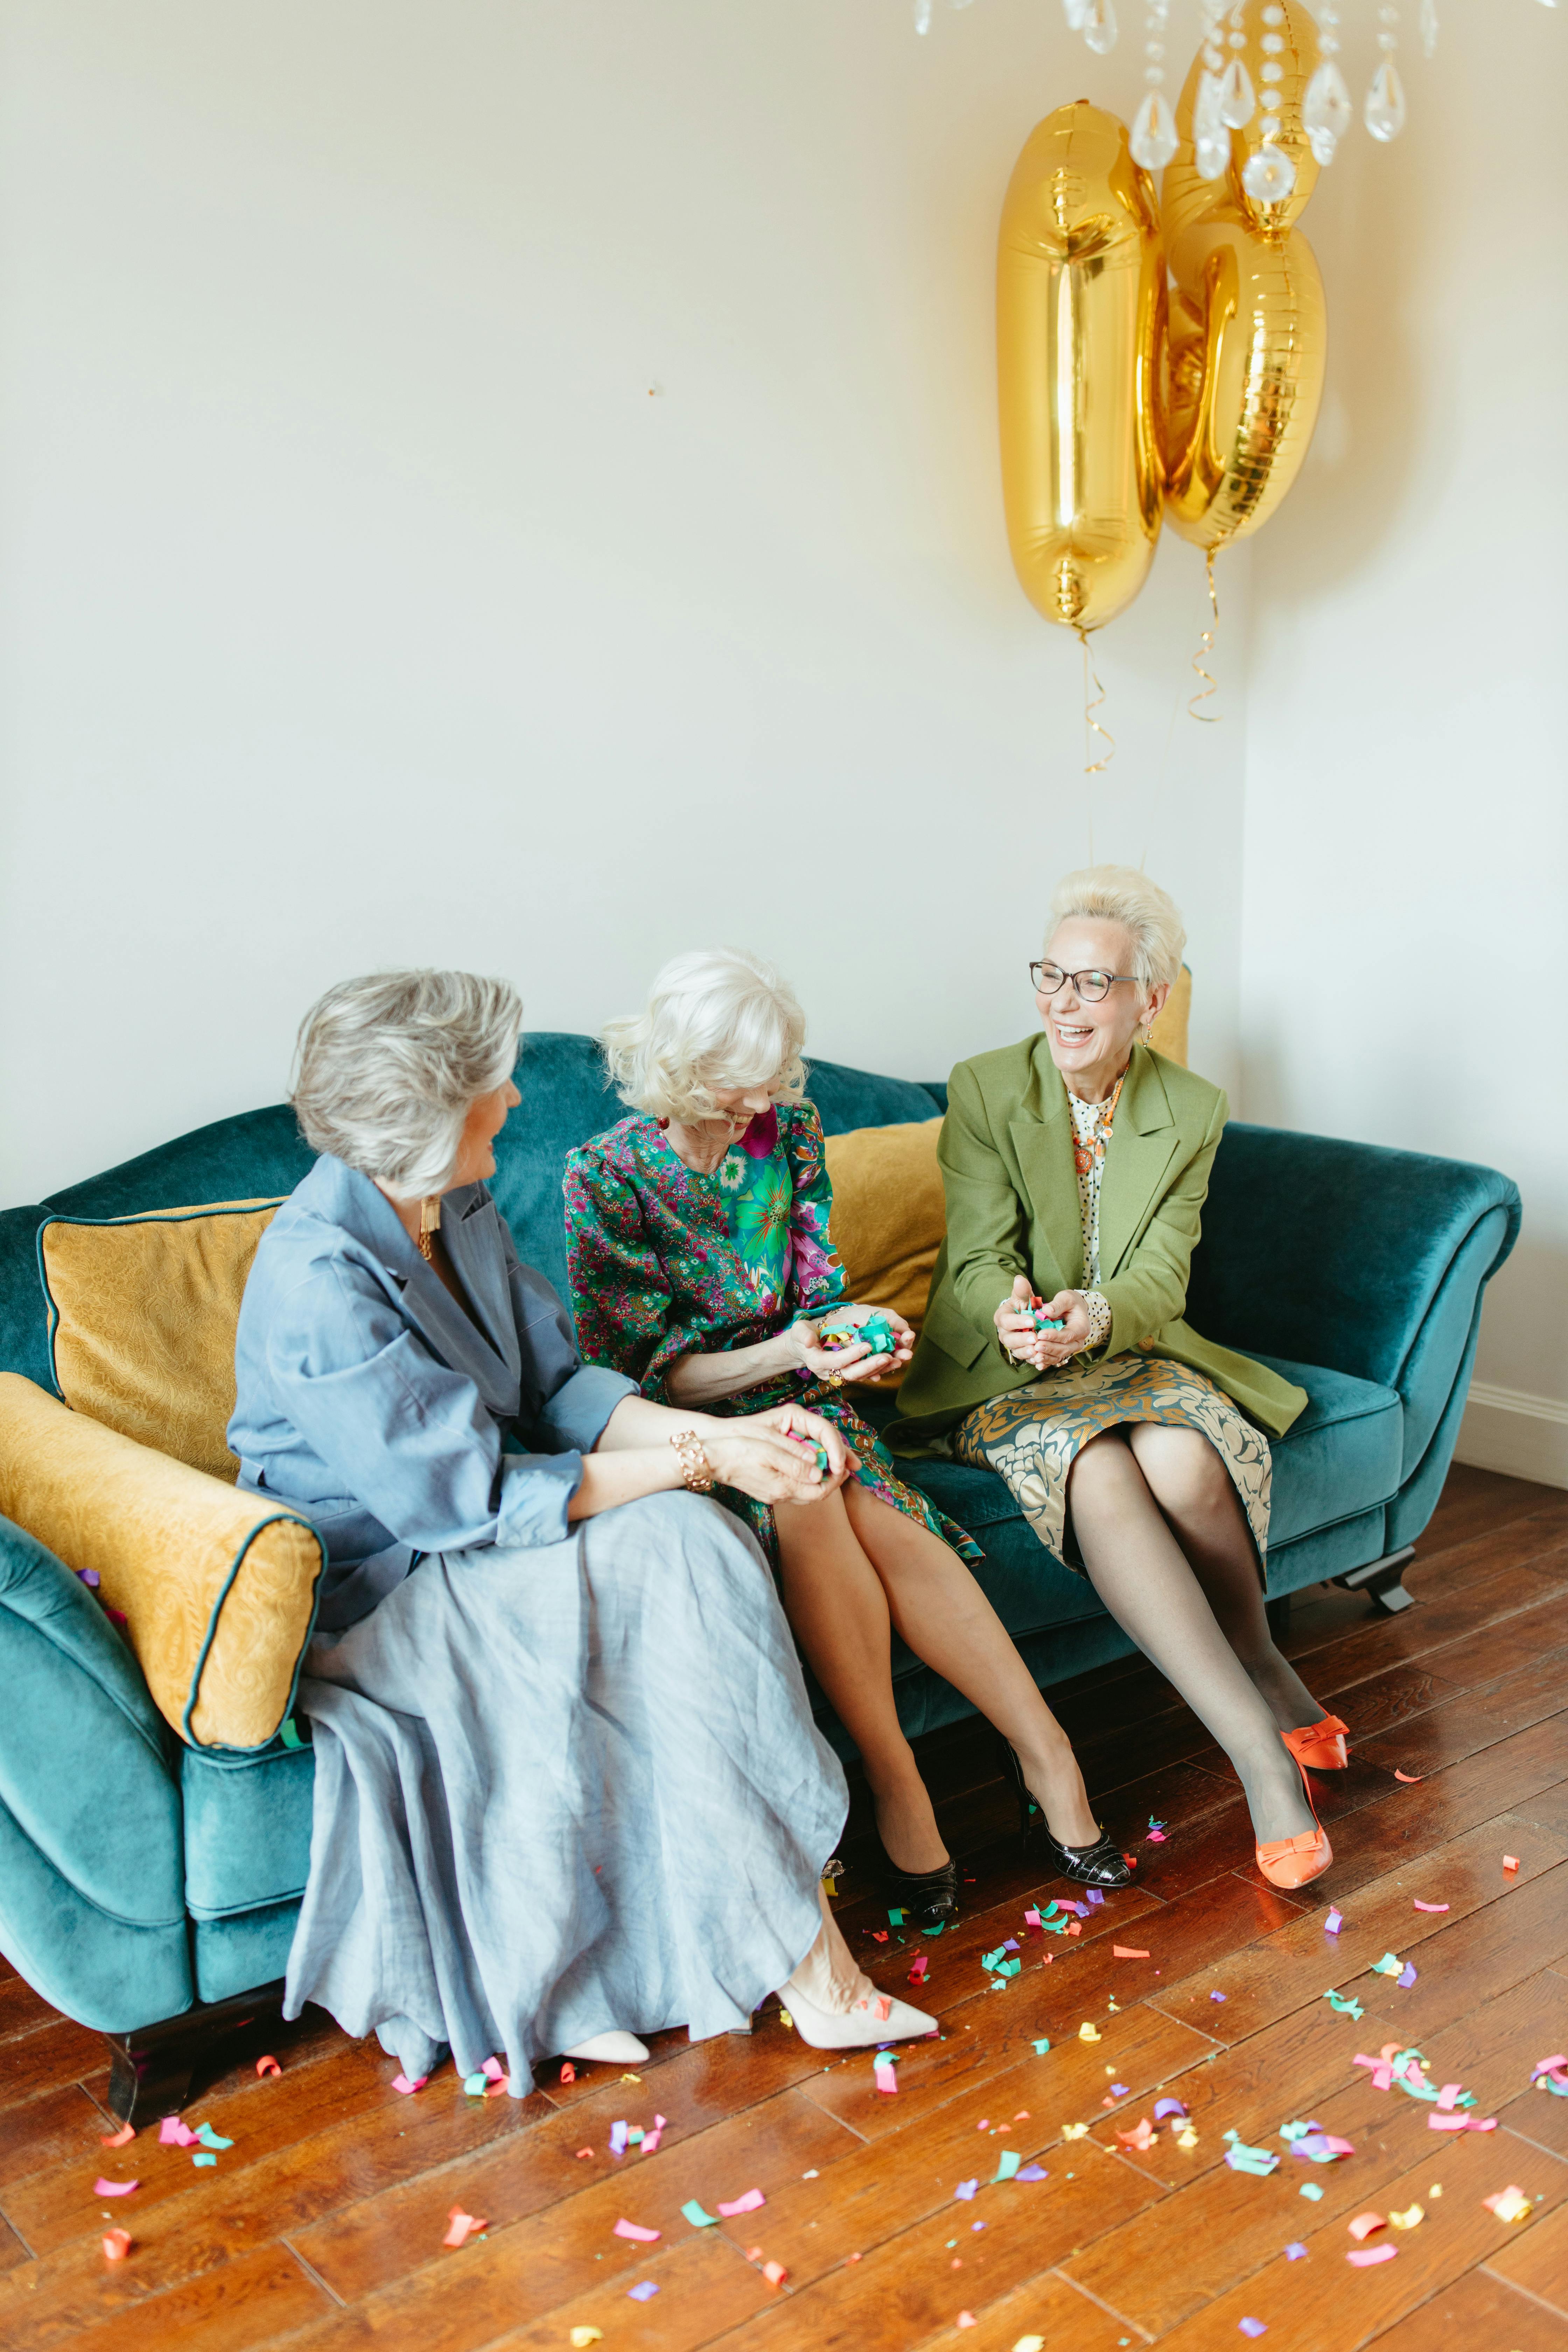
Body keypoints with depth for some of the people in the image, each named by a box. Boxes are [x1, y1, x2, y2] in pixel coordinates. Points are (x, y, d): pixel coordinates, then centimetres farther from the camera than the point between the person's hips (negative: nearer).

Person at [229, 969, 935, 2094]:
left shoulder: (460, 1213, 3)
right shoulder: (320, 1276, -24)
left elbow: (557, 1387, 6)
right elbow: (463, 1501, -25)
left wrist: (725, 1432, -11)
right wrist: (700, 1465, -22)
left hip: (468, 1539, 8)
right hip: (367, 1594, -8)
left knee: (698, 1544, -17)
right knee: (681, 1553, -24)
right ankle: (805, 1965, -14)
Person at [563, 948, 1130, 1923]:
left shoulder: (790, 1129, 1)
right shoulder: (606, 1175, -12)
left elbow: (818, 1290, 8)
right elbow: (643, 1374, -12)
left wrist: (852, 1329, -16)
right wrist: (785, 1353, -26)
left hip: (792, 1397, 3)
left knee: (870, 1512, -30)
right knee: (804, 1488, -35)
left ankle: (1044, 1755, -25)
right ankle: (897, 1781, -27)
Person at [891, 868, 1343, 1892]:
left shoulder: (1193, 1110, 1)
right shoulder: (984, 1089, -6)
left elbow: (1161, 1277, -7)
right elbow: (978, 1259, -11)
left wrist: (1095, 1318, -32)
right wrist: (1012, 1318, -36)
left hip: (1131, 1353, 2)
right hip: (1004, 1372, -1)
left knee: (1184, 1460, -33)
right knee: (1096, 1473, -33)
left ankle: (1258, 1658, -3)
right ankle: (1259, 1743, -29)